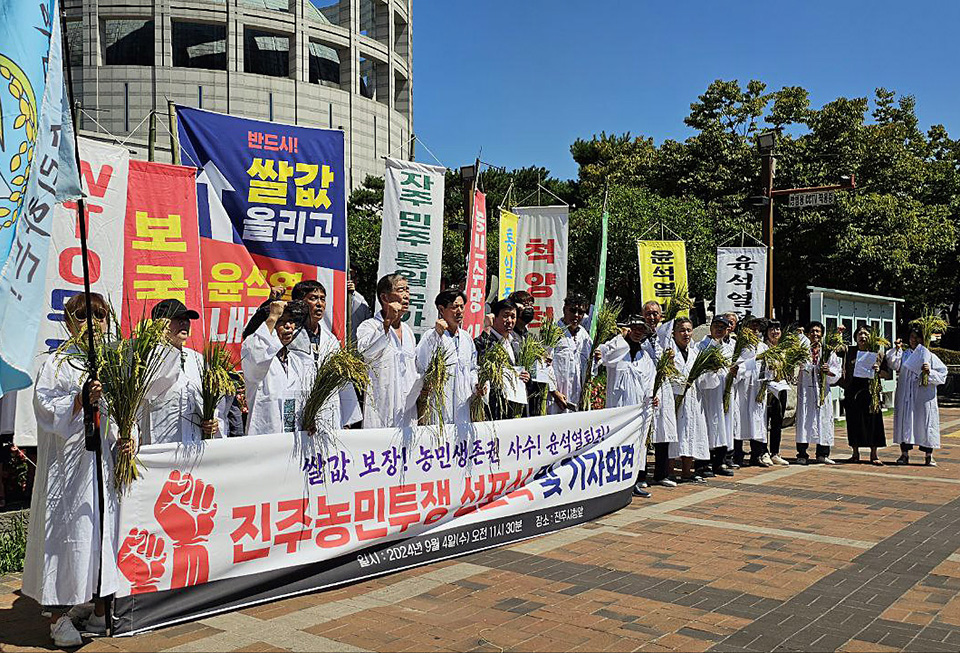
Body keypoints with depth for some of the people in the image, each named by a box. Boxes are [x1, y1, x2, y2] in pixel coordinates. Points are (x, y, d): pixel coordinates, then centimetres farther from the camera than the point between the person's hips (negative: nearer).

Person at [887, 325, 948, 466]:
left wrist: (930, 372, -15)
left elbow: (942, 375, 3)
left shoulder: (930, 356, 7)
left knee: (925, 422, 0)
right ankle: (904, 453, 6)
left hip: (924, 396, -1)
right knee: (905, 422, 0)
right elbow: (894, 365, -7)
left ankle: (928, 455, 9)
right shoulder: (904, 354, 12)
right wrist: (897, 349, -11)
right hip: (906, 396, 2)